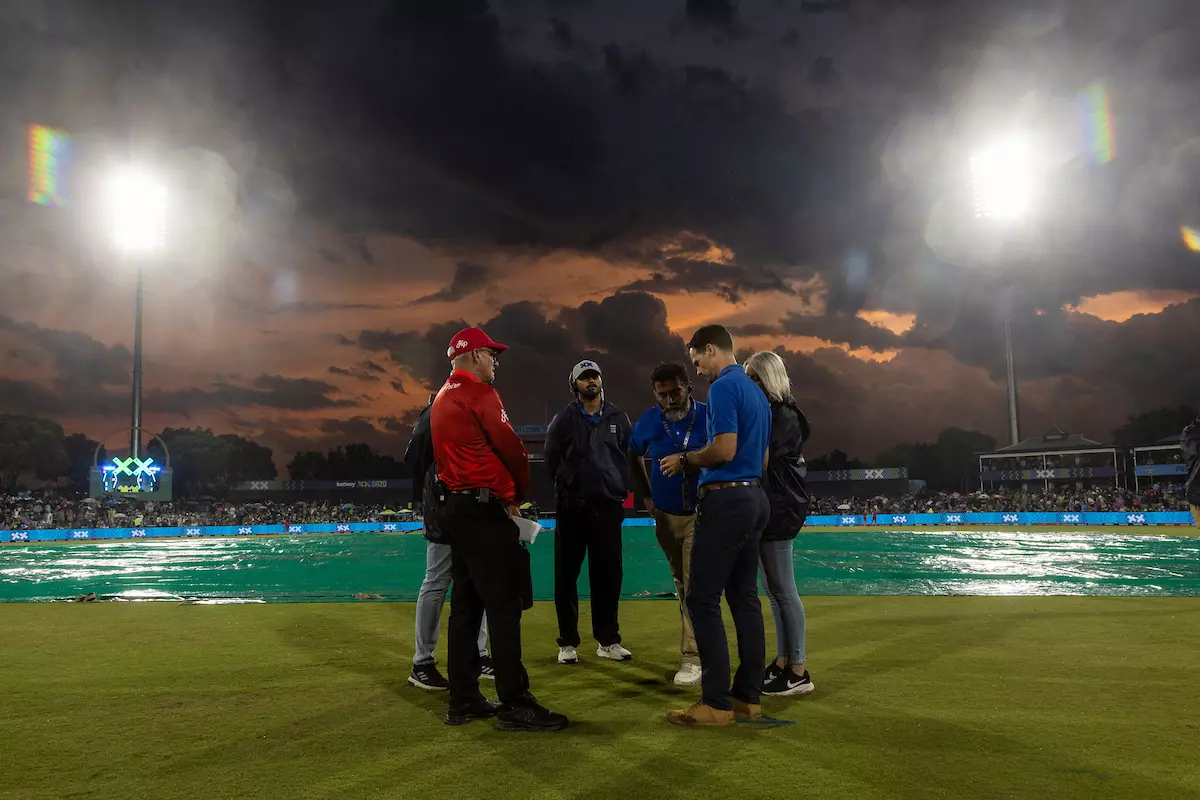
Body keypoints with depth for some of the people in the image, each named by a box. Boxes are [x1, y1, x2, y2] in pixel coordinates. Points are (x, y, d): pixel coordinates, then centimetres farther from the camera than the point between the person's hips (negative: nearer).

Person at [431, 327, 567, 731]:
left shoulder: (442, 398, 18)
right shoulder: (479, 393, -10)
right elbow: (510, 448, -12)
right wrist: (520, 492, 7)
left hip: (454, 508, 10)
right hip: (483, 509, -10)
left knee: (466, 604, 12)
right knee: (504, 605, -7)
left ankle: (463, 700, 17)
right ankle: (515, 704, -4)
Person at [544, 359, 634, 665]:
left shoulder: (617, 418, 10)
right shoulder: (564, 419, 2)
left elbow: (629, 456, 11)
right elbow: (551, 459, 3)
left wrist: (622, 490, 3)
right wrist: (567, 491, 2)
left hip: (608, 506, 2)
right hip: (572, 508, -2)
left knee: (608, 574, 7)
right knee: (566, 576, 2)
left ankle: (608, 641, 18)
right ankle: (568, 643, 13)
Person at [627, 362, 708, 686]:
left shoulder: (708, 416, -14)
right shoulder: (649, 420, -5)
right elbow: (633, 455, 13)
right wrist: (647, 494, 9)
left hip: (702, 514, -4)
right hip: (666, 516, 4)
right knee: (682, 583, 15)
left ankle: (691, 658, -3)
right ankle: (701, 641, 33)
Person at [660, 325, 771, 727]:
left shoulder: (724, 388, -11)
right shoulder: (756, 392, 17)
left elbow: (724, 449, -21)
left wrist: (685, 461, -5)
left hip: (725, 501, -10)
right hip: (755, 499, 10)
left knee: (703, 599, -5)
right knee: (745, 598, 11)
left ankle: (717, 702, -2)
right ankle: (748, 697, 17)